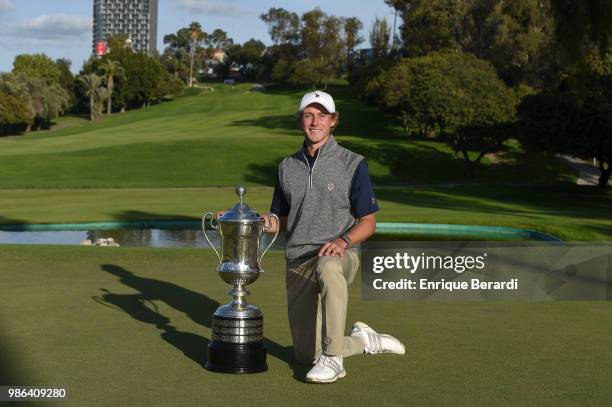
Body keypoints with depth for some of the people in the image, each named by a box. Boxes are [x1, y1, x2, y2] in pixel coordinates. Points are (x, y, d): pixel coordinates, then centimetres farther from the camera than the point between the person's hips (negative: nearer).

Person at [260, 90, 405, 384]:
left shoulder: (353, 164, -1)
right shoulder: (287, 167, 12)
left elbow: (368, 222, -2)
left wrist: (343, 241, -22)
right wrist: (271, 225, -5)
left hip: (339, 255, -5)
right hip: (297, 262, 5)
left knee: (328, 268, -44)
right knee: (305, 355, 4)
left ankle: (333, 358, -34)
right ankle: (362, 340, 32)